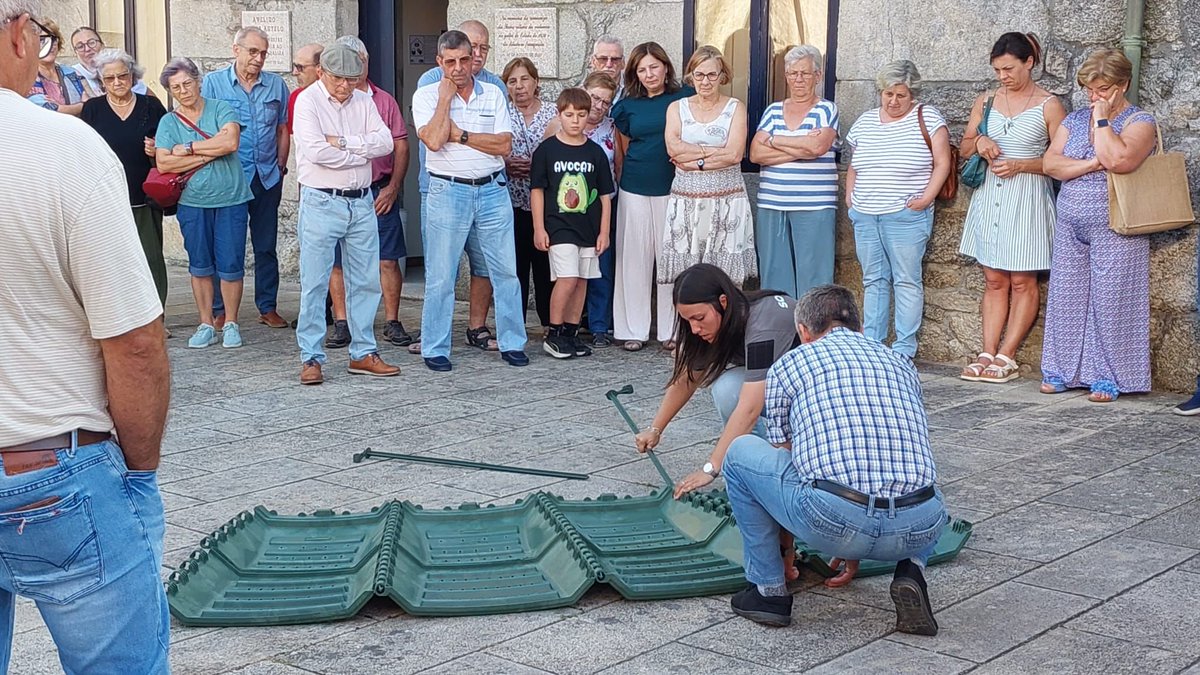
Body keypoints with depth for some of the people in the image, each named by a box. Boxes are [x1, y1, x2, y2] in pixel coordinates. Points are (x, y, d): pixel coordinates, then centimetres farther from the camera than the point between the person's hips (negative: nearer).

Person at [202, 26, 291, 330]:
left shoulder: (276, 85, 7)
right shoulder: (213, 82, -1)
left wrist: (281, 166, 6)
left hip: (268, 177, 3)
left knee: (266, 246, 9)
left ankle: (268, 307, 17)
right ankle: (220, 311, 9)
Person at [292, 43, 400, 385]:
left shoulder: (364, 101, 10)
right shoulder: (308, 101, -6)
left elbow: (386, 142, -3)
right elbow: (316, 151, -20)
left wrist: (343, 142, -13)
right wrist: (362, 152, -8)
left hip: (361, 203, 5)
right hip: (322, 204, -5)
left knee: (366, 282, 9)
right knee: (314, 284, -2)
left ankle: (363, 353, 18)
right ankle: (311, 358, 5)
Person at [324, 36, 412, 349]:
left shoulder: (384, 101, 9)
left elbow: (401, 147, 7)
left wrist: (393, 187, -4)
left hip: (380, 192, 1)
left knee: (388, 260, 0)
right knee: (338, 261, 3)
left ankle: (392, 323, 9)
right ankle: (341, 324, 13)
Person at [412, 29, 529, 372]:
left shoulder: (493, 94, 7)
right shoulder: (426, 96, 0)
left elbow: (504, 145, -4)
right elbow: (434, 141, -17)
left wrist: (459, 134, -9)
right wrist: (446, 95, -10)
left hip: (492, 191, 3)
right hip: (447, 192, -2)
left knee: (505, 271, 6)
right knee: (440, 277, 1)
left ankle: (512, 343, 17)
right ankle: (435, 349, 11)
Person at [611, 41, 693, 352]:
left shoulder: (685, 98, 1)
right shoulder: (627, 105, 7)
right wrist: (633, 173, 11)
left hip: (672, 189, -2)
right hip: (635, 189, 2)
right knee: (634, 256, 4)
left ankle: (672, 330, 10)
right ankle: (633, 329, 12)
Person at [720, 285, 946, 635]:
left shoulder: (788, 365, 17)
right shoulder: (900, 362, 28)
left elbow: (783, 458, 29)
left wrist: (785, 549, 46)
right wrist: (854, 551, 53)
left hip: (832, 519, -4)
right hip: (919, 527, 4)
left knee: (741, 452, 22)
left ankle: (769, 589, 23)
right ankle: (911, 569, 13)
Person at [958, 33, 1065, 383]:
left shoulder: (1049, 105, -3)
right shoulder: (986, 101, 10)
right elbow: (964, 148, 17)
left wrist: (1020, 165, -15)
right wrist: (978, 142, -5)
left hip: (1026, 197, -4)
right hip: (989, 196, 5)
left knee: (1022, 281, -1)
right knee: (993, 280, 5)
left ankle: (1006, 357, 1)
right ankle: (988, 354, 5)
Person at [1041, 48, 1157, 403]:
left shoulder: (1139, 121, -3)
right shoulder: (1075, 119, 13)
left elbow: (1119, 159, -23)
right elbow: (1050, 164, 0)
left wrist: (1102, 121, -12)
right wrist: (1094, 163, -12)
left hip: (1114, 230, -5)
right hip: (1070, 225, 5)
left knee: (1110, 300, -4)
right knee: (1066, 297, 6)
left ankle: (1108, 378, 3)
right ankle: (1062, 371, 14)